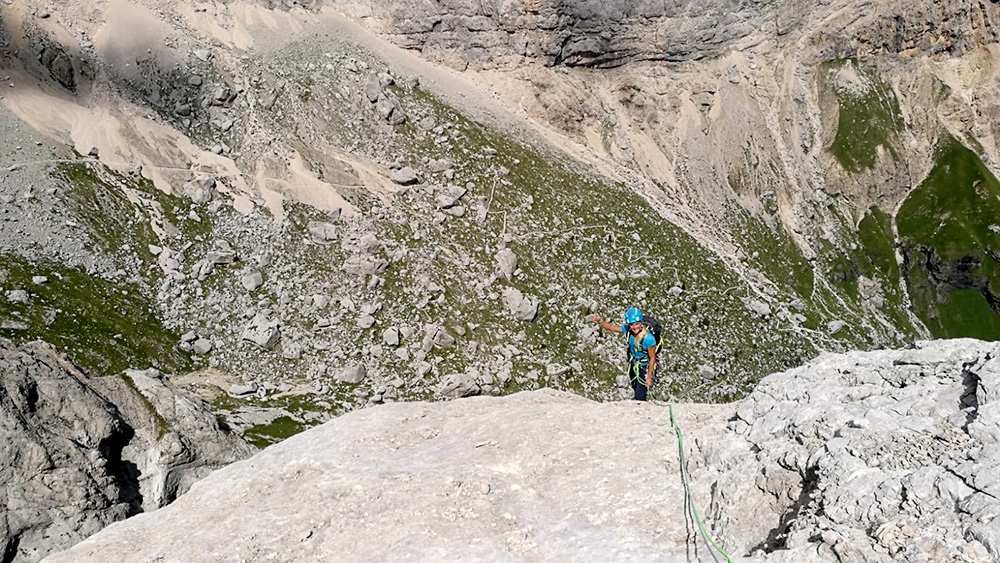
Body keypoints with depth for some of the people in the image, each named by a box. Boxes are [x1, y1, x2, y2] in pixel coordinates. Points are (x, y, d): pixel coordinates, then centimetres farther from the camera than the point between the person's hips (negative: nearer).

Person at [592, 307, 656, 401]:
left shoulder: (648, 338, -35)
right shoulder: (628, 329, -20)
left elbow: (652, 358, -24)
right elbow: (612, 327, -9)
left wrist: (649, 377, -20)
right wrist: (600, 321, -29)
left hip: (645, 367, -6)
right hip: (633, 364, 6)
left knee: (639, 397, -4)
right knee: (635, 389, 27)